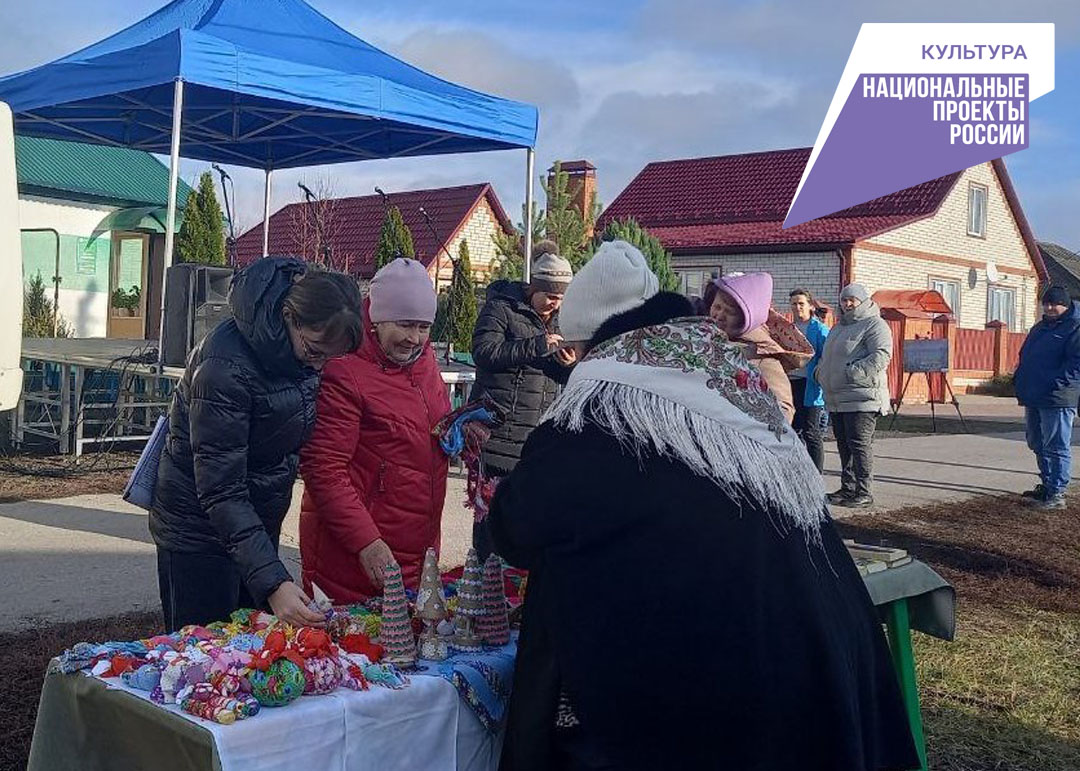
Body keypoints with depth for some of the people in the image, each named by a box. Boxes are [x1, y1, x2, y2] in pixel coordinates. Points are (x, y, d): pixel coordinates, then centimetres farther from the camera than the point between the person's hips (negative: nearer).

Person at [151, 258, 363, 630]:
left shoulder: (304, 349, -7)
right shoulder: (226, 365, -29)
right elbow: (220, 493, -29)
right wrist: (273, 582, -35)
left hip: (259, 521, 7)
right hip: (199, 527, -7)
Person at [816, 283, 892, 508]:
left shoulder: (874, 325, -5)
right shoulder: (838, 328, 24)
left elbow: (881, 357, -17)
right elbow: (827, 357, 34)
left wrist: (851, 373, -21)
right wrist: (819, 371, 13)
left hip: (861, 399, -9)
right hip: (836, 399, 9)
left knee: (859, 445, -8)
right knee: (844, 445, 12)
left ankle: (864, 493, -4)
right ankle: (847, 489, 20)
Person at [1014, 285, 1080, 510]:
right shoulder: (1040, 327, 20)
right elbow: (1025, 357, 27)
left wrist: (1057, 384, -24)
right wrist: (1020, 380, 13)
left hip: (1057, 399, -9)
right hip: (1033, 398, 9)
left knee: (1056, 447, -6)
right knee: (1038, 444, 16)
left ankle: (1056, 494, -2)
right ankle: (1047, 486, 27)